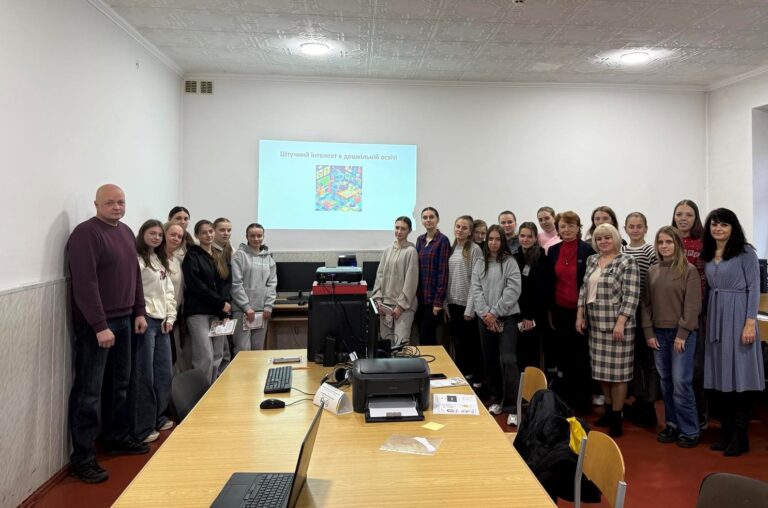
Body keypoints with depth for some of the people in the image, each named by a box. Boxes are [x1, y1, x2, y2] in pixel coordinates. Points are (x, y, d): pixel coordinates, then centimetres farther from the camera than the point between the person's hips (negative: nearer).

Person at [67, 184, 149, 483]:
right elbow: (85, 284, -19)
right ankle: (82, 458, 7)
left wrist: (139, 312, 13)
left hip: (123, 320, 8)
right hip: (95, 325, -8)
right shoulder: (86, 233, -13)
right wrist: (99, 326, -22)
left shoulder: (126, 232, 13)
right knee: (89, 390, -1)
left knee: (120, 384, 16)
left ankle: (117, 438, 31)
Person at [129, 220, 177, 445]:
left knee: (165, 373, 14)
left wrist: (170, 317, 9)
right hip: (144, 321, -8)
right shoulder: (137, 259, -8)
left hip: (161, 322, 9)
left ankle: (158, 418, 28)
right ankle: (142, 428, 6)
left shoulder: (161, 261, 19)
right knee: (143, 376, -3)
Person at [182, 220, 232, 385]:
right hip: (198, 312, -5)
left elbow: (227, 282, 12)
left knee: (217, 357, 6)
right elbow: (195, 285, -11)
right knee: (205, 357, -10)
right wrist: (221, 303, -12)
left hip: (219, 313, 6)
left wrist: (225, 304, -6)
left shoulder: (220, 257, 17)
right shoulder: (192, 256, -1)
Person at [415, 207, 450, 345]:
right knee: (424, 336, 10)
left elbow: (443, 271, -12)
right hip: (420, 295, 6)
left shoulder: (443, 240, -8)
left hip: (433, 296, -6)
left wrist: (439, 300, -15)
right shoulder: (420, 239, 11)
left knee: (426, 337, -4)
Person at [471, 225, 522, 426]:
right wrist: (485, 314, -10)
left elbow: (513, 291, -10)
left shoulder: (510, 262, -1)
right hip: (485, 319, 4)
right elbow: (476, 290, 2)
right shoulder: (479, 264, 10)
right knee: (490, 361, 11)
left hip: (507, 318, -4)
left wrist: (495, 312, -14)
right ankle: (496, 400, 27)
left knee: (508, 360, -14)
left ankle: (512, 408, -10)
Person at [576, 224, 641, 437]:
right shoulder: (591, 260, 11)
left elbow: (631, 296, -13)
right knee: (601, 369, 11)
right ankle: (609, 408, 28)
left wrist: (620, 323, -18)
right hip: (595, 324, 6)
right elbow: (584, 290, 16)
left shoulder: (627, 261, -7)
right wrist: (580, 316, 10)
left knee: (617, 371, 1)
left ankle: (616, 417, 12)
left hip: (617, 324, -6)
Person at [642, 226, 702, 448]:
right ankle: (672, 424, 21)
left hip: (682, 333, -4)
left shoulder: (689, 270, -5)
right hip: (659, 333, 5)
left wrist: (682, 334, -13)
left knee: (681, 382, -5)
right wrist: (649, 333, 2)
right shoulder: (652, 271, 8)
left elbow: (693, 305, -9)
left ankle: (689, 431, 7)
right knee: (666, 382, 10)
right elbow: (646, 304, 8)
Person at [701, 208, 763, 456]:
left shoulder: (745, 252, -5)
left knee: (740, 373, -1)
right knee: (721, 374, 9)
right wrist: (708, 320, 9)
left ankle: (740, 436, 8)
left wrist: (750, 322, -16)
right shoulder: (708, 255, 12)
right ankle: (726, 430, 19)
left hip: (738, 315, -6)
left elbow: (754, 288, -9)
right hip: (715, 316, 6)